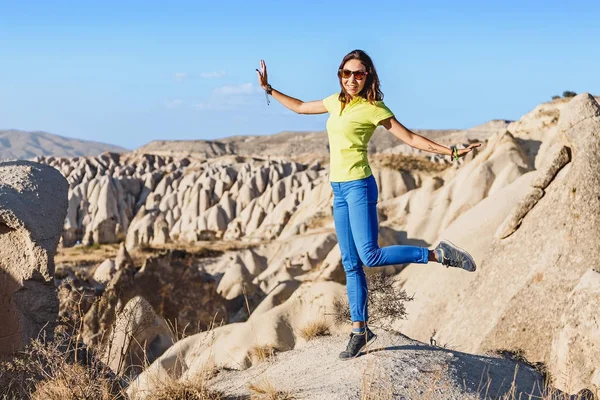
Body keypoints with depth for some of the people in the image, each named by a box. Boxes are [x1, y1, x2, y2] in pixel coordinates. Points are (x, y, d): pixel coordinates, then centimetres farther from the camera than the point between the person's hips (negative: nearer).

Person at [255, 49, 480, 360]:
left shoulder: (373, 109, -6)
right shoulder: (336, 102, 14)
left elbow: (410, 139, -5)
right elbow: (300, 107, 29)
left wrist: (451, 152, -12)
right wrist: (269, 89, 32)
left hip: (359, 186, -7)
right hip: (339, 191, 7)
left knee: (370, 256, -16)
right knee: (351, 264, 7)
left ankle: (438, 254, -3)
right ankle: (360, 330, 13)